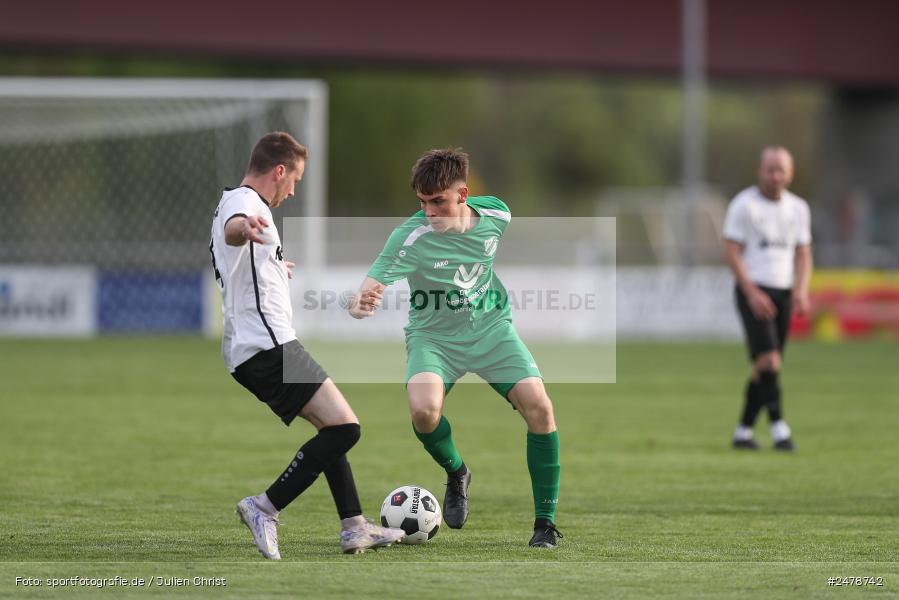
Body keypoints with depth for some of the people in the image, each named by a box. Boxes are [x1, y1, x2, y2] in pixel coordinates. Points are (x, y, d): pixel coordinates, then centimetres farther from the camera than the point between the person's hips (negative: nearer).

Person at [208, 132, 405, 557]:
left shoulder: (236, 202, 23)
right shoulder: (245, 201, -10)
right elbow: (230, 228, -38)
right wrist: (243, 229, -61)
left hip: (249, 350, 11)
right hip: (268, 345, -11)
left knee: (333, 427, 20)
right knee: (342, 427, -18)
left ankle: (354, 529, 20)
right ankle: (265, 509, -17)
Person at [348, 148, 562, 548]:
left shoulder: (496, 215, -11)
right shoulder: (411, 237, -22)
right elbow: (371, 288, -33)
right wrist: (360, 304, -55)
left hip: (491, 327, 2)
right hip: (434, 336, -2)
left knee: (539, 407, -17)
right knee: (424, 410, -30)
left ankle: (545, 523, -1)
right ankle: (455, 473, 7)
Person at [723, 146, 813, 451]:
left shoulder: (798, 208, 11)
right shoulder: (744, 205, -5)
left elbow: (803, 254, 14)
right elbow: (731, 252, -8)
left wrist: (801, 291, -3)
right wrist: (753, 293, -16)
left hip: (783, 293, 6)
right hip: (753, 292, -5)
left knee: (765, 368, 6)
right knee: (768, 359, -19)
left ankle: (743, 431, 13)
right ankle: (779, 427, -19)